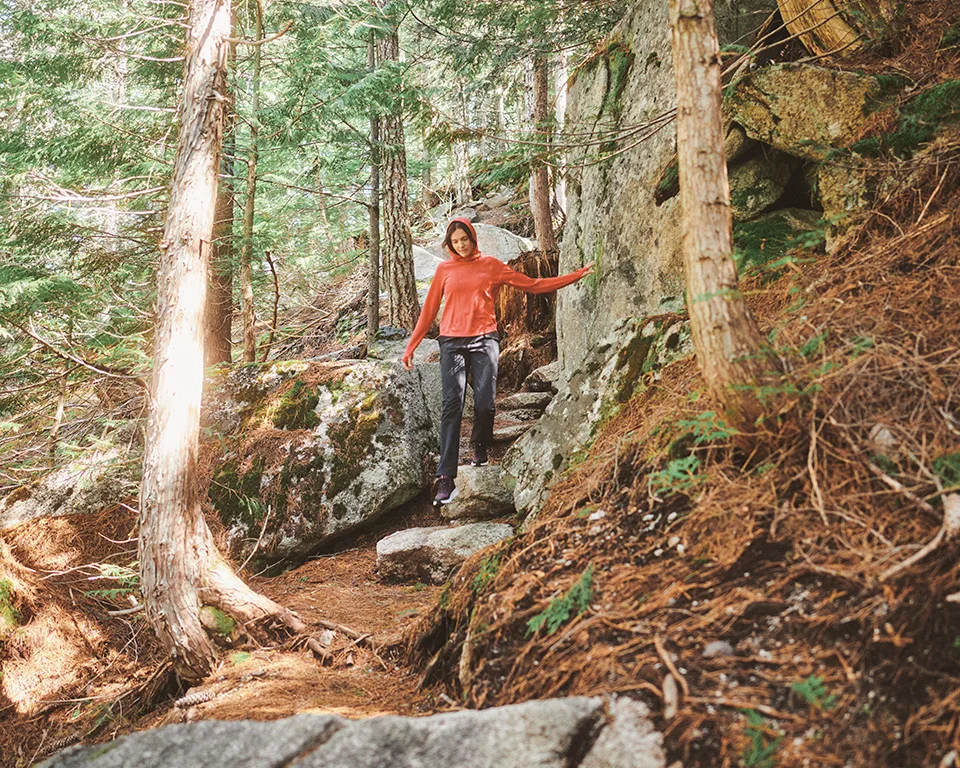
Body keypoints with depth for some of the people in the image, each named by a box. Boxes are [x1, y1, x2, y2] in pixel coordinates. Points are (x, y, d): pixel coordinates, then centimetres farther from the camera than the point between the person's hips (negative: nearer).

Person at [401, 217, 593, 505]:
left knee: (485, 403, -10)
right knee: (452, 404, -13)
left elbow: (533, 285, 12)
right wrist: (410, 347, 13)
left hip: (484, 340, 0)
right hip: (452, 342, 0)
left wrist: (577, 275, 9)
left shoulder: (491, 265, 11)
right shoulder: (444, 270, 13)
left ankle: (480, 446, 24)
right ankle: (446, 479, -18)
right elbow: (429, 310, 15)